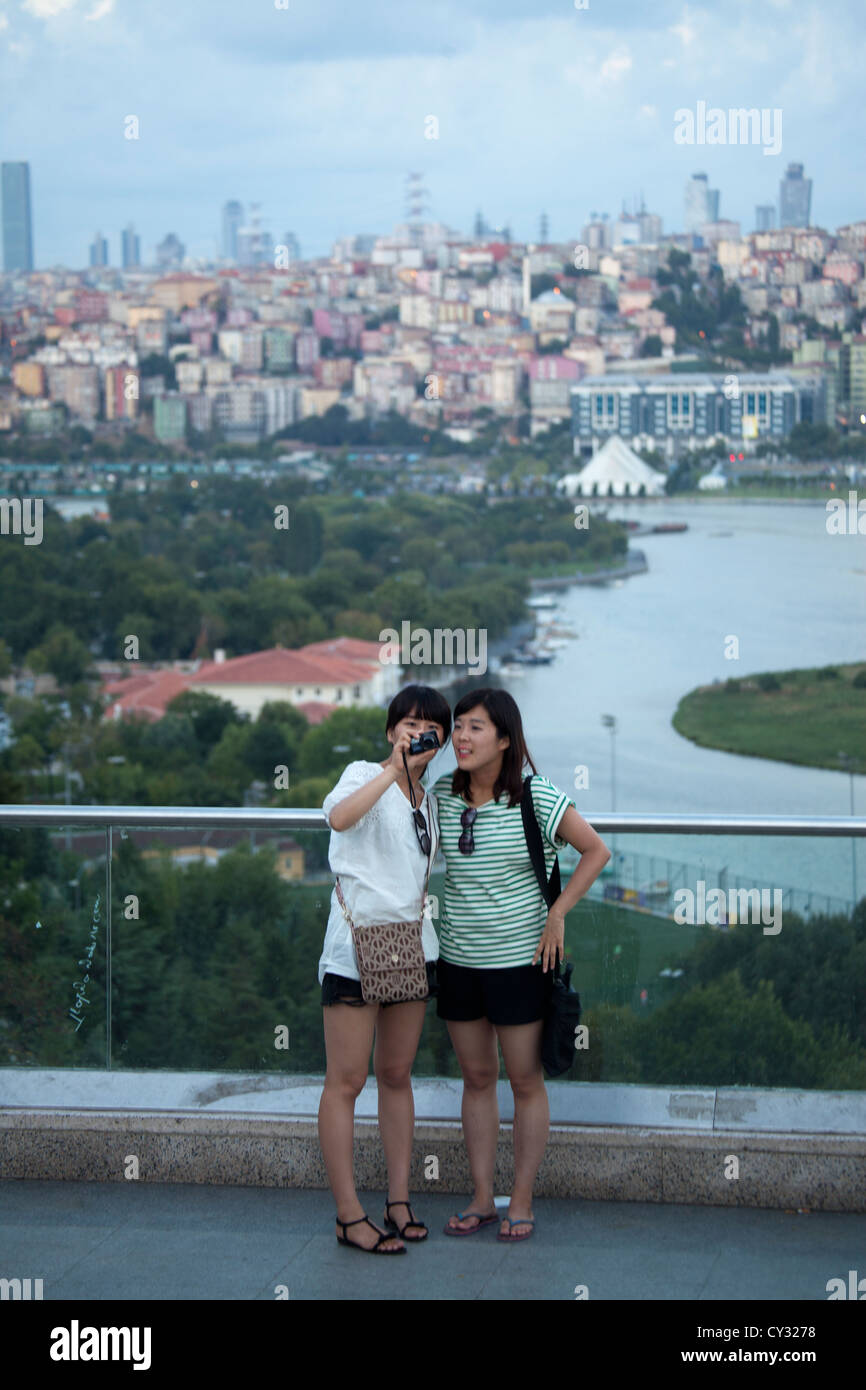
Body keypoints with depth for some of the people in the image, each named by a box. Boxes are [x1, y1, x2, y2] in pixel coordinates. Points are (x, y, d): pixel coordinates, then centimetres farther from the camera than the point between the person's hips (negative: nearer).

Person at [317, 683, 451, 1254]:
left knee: (397, 1076, 12)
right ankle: (349, 1216, -1)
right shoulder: (365, 774, -5)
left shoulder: (429, 801, 16)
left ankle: (399, 1200, 18)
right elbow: (339, 816, -29)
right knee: (346, 1081, -4)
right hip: (357, 944, -7)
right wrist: (394, 769, -32)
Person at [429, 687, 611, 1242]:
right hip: (458, 960, 4)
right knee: (476, 1078, 13)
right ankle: (482, 1198, 22)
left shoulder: (539, 799, -13)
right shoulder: (442, 795, -1)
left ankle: (522, 1202, 15)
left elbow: (597, 850, -5)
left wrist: (557, 914, -9)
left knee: (526, 1082, 5)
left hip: (519, 960, -4)